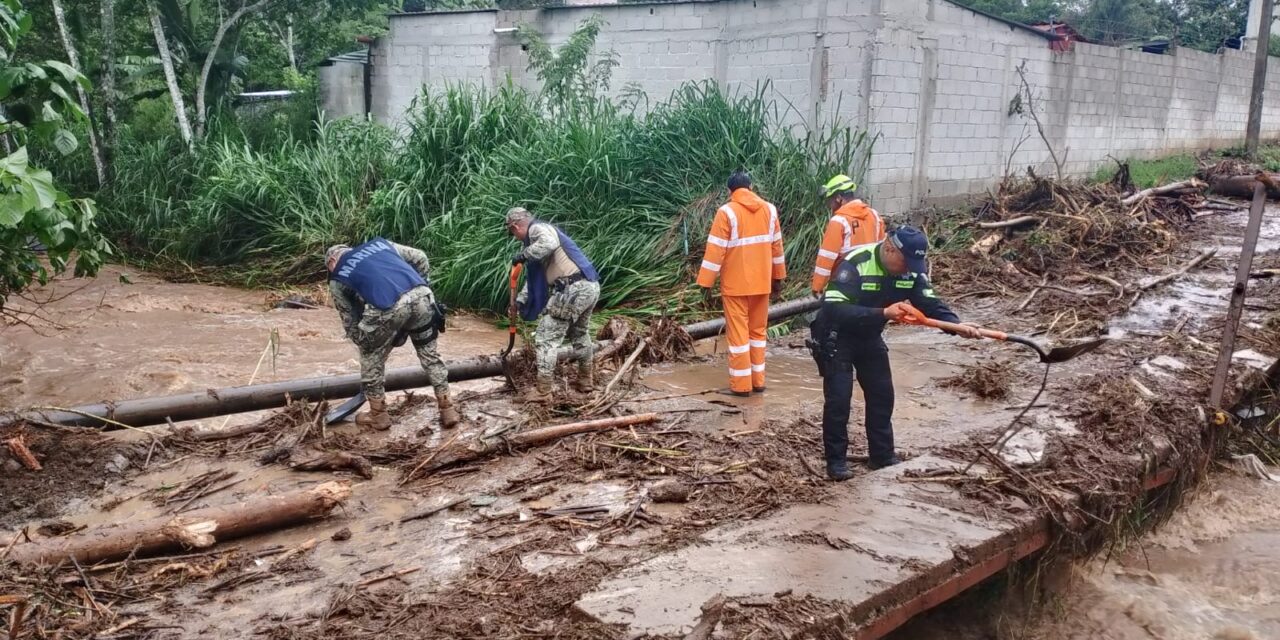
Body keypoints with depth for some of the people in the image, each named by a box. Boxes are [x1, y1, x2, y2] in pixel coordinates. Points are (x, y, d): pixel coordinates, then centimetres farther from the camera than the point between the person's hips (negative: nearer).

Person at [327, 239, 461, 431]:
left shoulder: (337, 279, 23)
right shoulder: (378, 243, 33)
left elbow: (350, 321, 25)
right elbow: (421, 259, 29)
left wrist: (364, 345, 37)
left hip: (389, 308, -4)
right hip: (422, 295, 4)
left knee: (371, 359, 23)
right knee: (430, 354, 23)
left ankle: (378, 415, 32)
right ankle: (448, 411, 27)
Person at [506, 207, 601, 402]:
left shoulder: (538, 228, -3)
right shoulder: (537, 234, 27)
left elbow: (550, 243, -29)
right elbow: (534, 277, 30)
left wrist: (524, 254, -16)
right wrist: (519, 301, 26)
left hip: (572, 290, -10)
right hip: (590, 287, 10)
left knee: (546, 339, -1)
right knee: (580, 334, 28)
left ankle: (543, 391, 2)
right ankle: (586, 380, 42)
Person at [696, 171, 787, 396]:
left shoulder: (727, 212, -12)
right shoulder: (769, 209, 4)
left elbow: (715, 250, -13)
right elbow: (776, 245, 10)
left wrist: (706, 282, -8)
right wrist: (778, 278, 18)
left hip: (736, 284, -5)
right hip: (761, 282, 5)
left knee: (738, 333, 1)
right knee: (758, 330, 15)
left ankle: (741, 385, 3)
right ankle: (758, 381, 19)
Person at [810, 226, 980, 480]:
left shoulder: (913, 270, -11)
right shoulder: (855, 264, -31)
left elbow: (930, 303, -9)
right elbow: (835, 310, -40)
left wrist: (957, 325, -28)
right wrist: (884, 313, -46)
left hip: (869, 336, 6)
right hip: (836, 336, -6)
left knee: (882, 394, 7)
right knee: (839, 397, -10)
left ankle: (882, 456, 20)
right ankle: (836, 460, 3)